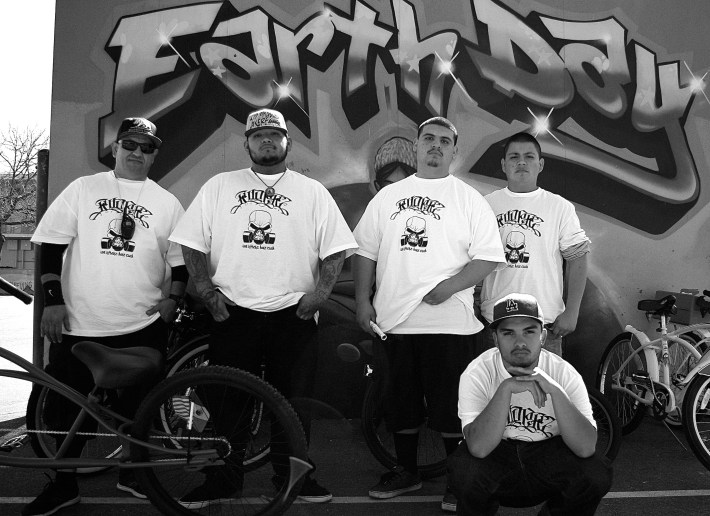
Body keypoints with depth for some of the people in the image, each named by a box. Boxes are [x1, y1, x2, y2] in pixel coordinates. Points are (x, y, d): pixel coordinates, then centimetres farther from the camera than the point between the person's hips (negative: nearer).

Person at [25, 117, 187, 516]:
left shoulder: (167, 203, 8)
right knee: (68, 408, 8)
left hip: (143, 325, 0)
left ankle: (132, 470, 30)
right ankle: (65, 483, 27)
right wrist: (53, 300, -5)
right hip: (79, 323, 0)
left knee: (137, 407, 8)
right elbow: (52, 245, 3)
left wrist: (173, 298, -4)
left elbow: (182, 260, 10)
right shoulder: (83, 188, 6)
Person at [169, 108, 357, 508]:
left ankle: (293, 475, 22)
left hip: (294, 314, 0)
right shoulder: (218, 186, 11)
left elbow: (336, 249, 5)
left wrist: (321, 292, -8)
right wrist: (207, 290, -2)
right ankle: (221, 482, 20)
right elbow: (192, 243, 8)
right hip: (233, 311, 1)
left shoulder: (313, 191, 9)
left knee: (293, 400, 6)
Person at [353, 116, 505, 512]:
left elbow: (489, 258, -3)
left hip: (449, 320, -3)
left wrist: (449, 286, -16)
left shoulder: (470, 200, 4)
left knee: (451, 404, 1)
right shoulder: (388, 196, 14)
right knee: (402, 401, 13)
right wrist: (363, 300, 5)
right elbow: (366, 251, 13)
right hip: (395, 319, 4)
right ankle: (407, 471, 31)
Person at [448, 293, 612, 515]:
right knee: (464, 470, -32)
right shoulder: (477, 373, -17)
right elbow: (479, 448, -29)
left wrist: (554, 390, -35)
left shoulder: (565, 374, -13)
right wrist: (506, 388, -37)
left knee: (597, 474, -25)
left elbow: (586, 448, -23)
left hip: (549, 456, 2)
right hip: (497, 456, -2)